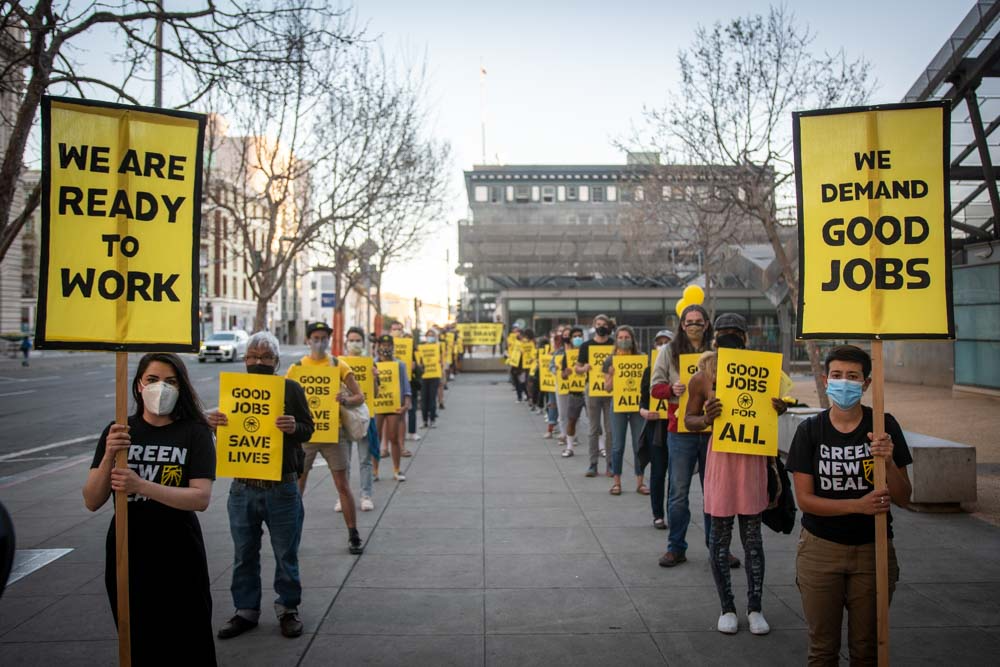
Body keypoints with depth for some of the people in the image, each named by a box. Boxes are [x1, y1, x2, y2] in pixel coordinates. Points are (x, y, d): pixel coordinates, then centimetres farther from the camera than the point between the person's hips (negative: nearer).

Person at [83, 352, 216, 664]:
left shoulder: (195, 432, -7)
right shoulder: (119, 431, 1)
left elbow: (201, 498, -18)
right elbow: (92, 502, -4)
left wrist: (141, 486, -29)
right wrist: (108, 457, -21)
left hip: (178, 559, -2)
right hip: (126, 556, 3)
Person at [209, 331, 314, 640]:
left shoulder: (291, 388, -3)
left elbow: (308, 429, -5)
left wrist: (294, 427, -28)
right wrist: (213, 423, -15)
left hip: (281, 487, -3)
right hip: (242, 487, 3)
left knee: (286, 554, 9)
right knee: (244, 555, 14)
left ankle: (288, 608, 26)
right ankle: (246, 611, 29)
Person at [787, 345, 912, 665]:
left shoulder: (884, 426, -5)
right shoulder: (810, 430, -6)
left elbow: (903, 499, -5)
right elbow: (804, 498, -10)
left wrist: (889, 462, -23)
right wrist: (859, 505, -22)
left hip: (872, 549, 1)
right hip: (820, 549, 0)